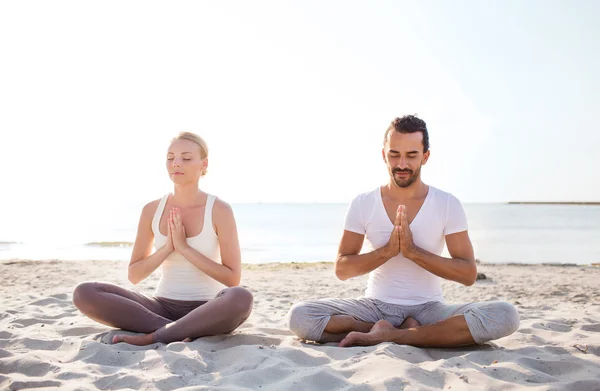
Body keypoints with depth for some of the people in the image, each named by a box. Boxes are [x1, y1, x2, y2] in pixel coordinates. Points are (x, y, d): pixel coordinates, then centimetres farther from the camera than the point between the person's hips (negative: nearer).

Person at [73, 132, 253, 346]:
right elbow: (134, 275, 6)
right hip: (162, 306, 4)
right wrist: (167, 248, -11)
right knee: (84, 293, -18)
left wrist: (184, 248, -16)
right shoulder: (152, 210, 3)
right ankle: (177, 331, -23)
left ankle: (154, 336, -25)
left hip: (206, 311, -3)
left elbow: (233, 279, -10)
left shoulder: (219, 210, -7)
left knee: (241, 298, -38)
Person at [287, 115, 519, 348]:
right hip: (376, 305, 1)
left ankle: (386, 334, -24)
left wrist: (413, 251, -21)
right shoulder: (362, 204, -1)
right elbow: (341, 270, -3)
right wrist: (387, 250, -20)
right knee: (298, 316, -24)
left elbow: (468, 274, -9)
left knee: (505, 316, -28)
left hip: (428, 308, 0)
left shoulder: (448, 205, -3)